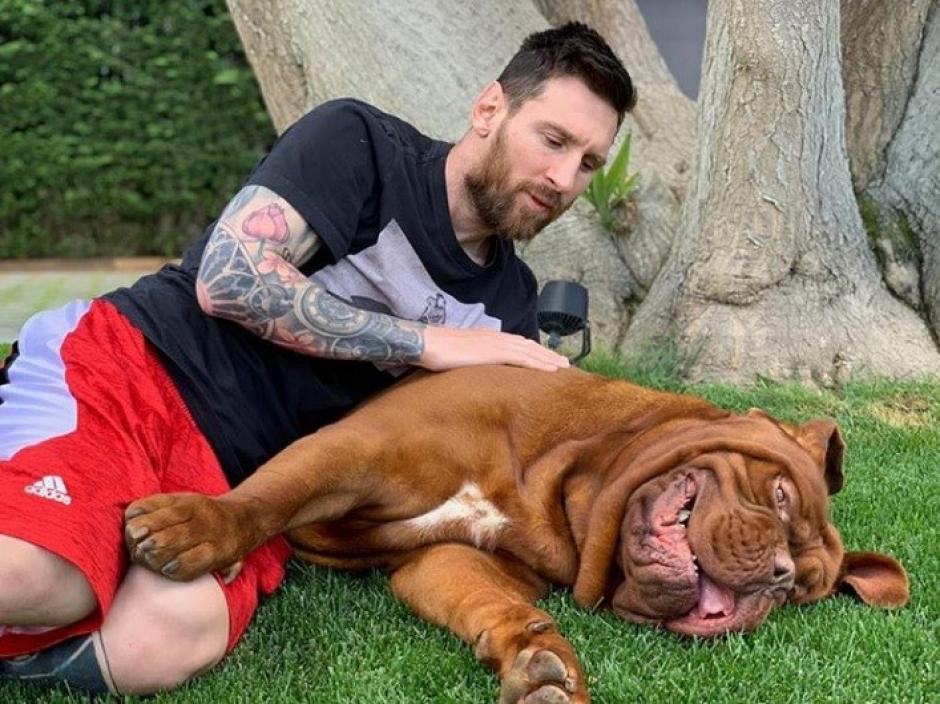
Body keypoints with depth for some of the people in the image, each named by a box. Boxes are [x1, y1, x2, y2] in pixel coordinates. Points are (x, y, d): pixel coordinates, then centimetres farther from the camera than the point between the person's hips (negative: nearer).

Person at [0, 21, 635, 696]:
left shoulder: (511, 305, 12)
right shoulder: (359, 142, -3)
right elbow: (229, 278, -14)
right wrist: (426, 342, -11)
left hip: (244, 483, 5)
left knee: (165, 642, -30)